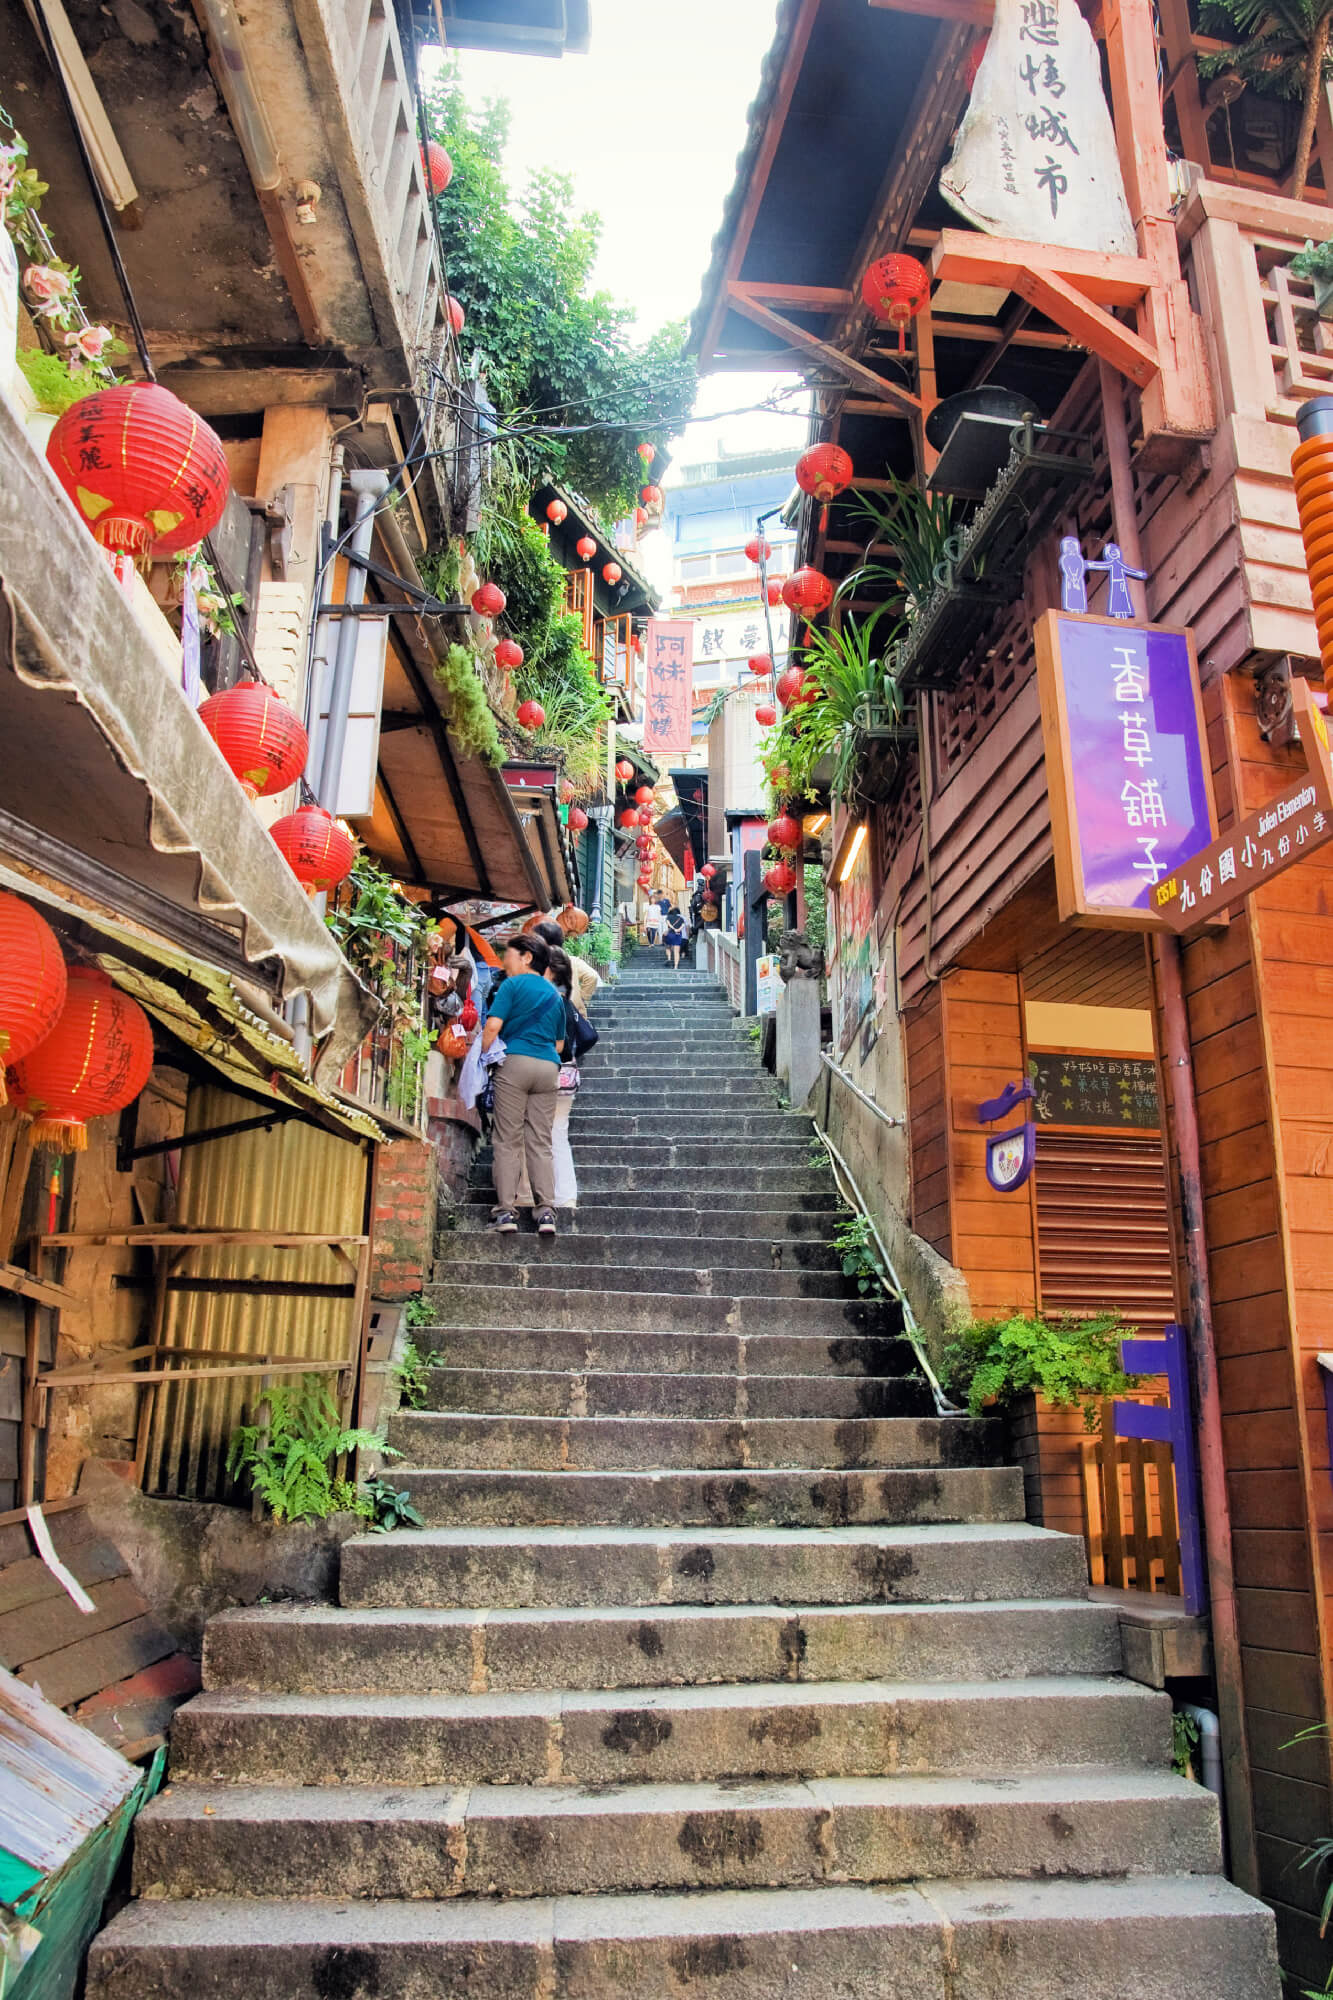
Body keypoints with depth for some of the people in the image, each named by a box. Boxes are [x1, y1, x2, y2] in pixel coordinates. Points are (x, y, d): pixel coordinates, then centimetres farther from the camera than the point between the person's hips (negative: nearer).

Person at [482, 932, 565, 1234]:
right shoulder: (554, 994, 21)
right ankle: (546, 1211, -3)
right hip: (548, 1067, 5)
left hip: (515, 1062, -5)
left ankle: (506, 1211, -5)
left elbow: (493, 1026, -8)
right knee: (541, 1142, 5)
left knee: (508, 1140, -2)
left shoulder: (513, 985, 3)